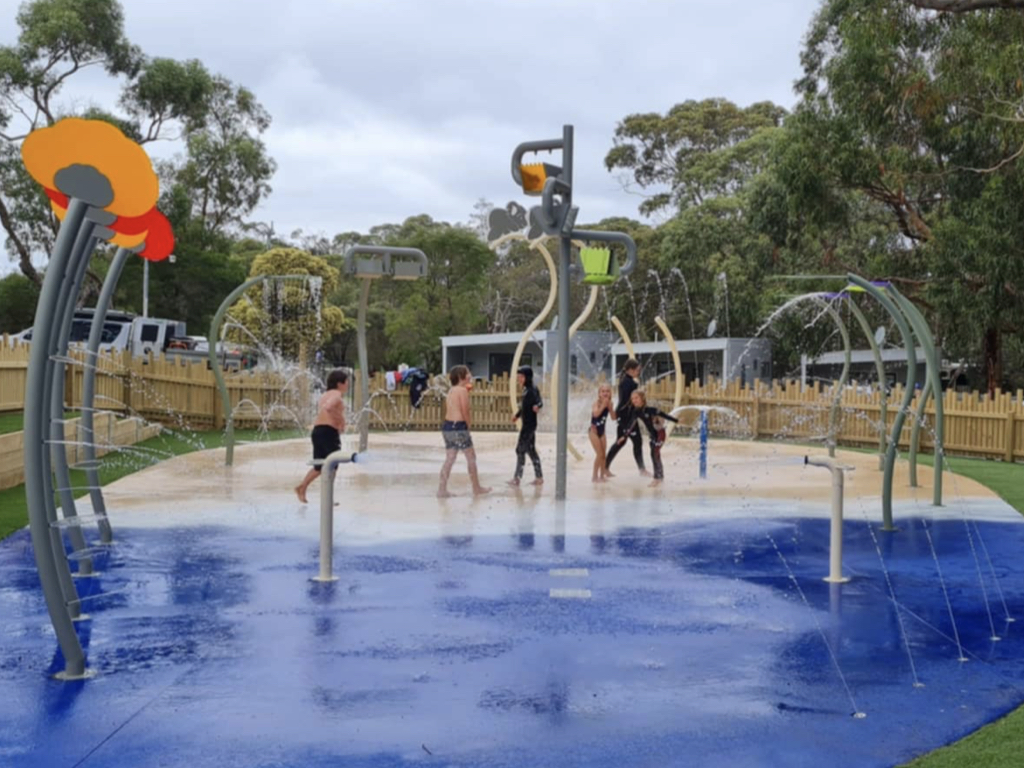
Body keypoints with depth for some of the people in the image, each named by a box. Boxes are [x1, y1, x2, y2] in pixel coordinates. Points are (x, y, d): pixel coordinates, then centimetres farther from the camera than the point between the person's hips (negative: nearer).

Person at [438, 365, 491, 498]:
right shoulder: (462, 390, -11)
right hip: (458, 427, -8)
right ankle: (477, 488, 14)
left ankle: (442, 490, 5)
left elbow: (447, 409, 14)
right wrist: (468, 425, 1)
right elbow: (465, 412, -14)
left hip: (447, 426, 8)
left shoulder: (451, 390, 16)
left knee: (449, 459, 9)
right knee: (471, 456, 5)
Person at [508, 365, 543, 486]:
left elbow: (539, 401, -32)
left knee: (520, 449, -5)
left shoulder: (532, 390, -17)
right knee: (530, 450, 13)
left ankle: (517, 478, 1)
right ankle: (539, 477, 18)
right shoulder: (526, 390, 11)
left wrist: (537, 406, -54)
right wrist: (517, 415, 36)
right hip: (527, 424, 10)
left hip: (529, 425, -10)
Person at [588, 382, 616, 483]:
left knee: (603, 455, 9)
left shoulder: (609, 403, 1)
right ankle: (595, 476, -3)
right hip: (594, 430, -7)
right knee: (599, 454, -11)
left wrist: (610, 406, -15)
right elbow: (596, 414, -38)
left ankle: (602, 475, 18)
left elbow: (613, 418, -4)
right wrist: (603, 405, -33)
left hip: (602, 430, 7)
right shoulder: (597, 403, -18)